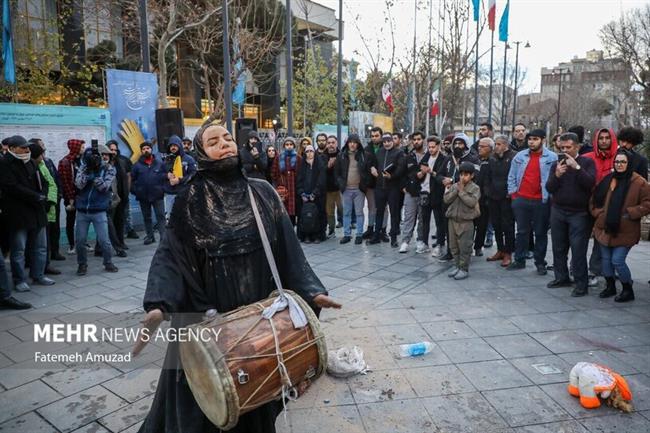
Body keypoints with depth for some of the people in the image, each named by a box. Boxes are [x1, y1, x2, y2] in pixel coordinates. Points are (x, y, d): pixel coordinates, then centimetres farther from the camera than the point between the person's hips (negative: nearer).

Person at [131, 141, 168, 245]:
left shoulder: (159, 163, 4)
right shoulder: (137, 165, 4)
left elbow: (166, 176, 5)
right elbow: (132, 179, 4)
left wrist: (163, 188, -5)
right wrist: (134, 191, -7)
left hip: (157, 195, -2)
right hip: (143, 196, 2)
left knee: (161, 216, -3)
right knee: (146, 217, 11)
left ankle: (163, 236, -3)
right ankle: (150, 236, 20)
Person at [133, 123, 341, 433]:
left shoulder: (262, 193, 1)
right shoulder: (191, 201, -5)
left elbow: (288, 249, 0)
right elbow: (169, 254, -12)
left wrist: (310, 290, -10)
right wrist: (158, 305, -27)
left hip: (260, 312, 2)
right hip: (207, 316, -2)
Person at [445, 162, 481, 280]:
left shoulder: (475, 188, -3)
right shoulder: (454, 186, 9)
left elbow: (472, 202, -18)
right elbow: (446, 199, -3)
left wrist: (461, 191, -13)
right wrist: (456, 190, -11)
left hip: (466, 221, -5)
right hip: (452, 220, 5)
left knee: (465, 247, -1)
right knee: (453, 245, 12)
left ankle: (464, 269, 9)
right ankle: (457, 266, 24)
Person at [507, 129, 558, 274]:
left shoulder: (552, 158, -4)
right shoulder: (520, 156, 6)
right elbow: (511, 176, 12)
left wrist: (550, 196, -5)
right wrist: (513, 192, 5)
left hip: (541, 202, -3)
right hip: (521, 200, 3)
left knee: (541, 233, 7)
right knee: (522, 231, 10)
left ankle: (540, 263, 17)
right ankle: (519, 260, 19)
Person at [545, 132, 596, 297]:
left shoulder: (587, 162, 1)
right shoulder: (556, 164, 9)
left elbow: (590, 183, -14)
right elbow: (549, 188, 2)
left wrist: (577, 167, -22)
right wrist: (557, 175, -16)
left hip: (579, 213, -4)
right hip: (558, 211, 4)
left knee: (578, 249, -5)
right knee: (558, 247, 10)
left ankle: (581, 284, 3)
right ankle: (561, 277, 23)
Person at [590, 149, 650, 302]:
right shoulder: (607, 180, 7)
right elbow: (595, 199, 16)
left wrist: (630, 213, -15)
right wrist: (598, 213, 4)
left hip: (625, 231, -5)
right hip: (605, 228, 5)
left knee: (617, 261, -7)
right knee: (606, 259, 12)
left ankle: (628, 290, 14)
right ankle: (610, 286, 31)